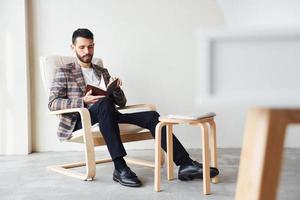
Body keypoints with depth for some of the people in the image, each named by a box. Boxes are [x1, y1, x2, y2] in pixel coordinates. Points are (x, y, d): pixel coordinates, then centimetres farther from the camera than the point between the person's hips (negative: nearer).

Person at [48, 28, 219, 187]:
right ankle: (120, 168, -39)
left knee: (151, 116, -18)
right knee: (104, 102, -38)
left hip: (107, 116, 5)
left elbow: (121, 102, 20)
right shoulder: (64, 72, 11)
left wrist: (115, 89, -3)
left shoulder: (102, 71, 25)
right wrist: (83, 101, -19)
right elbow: (53, 103, -3)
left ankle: (185, 165, -25)